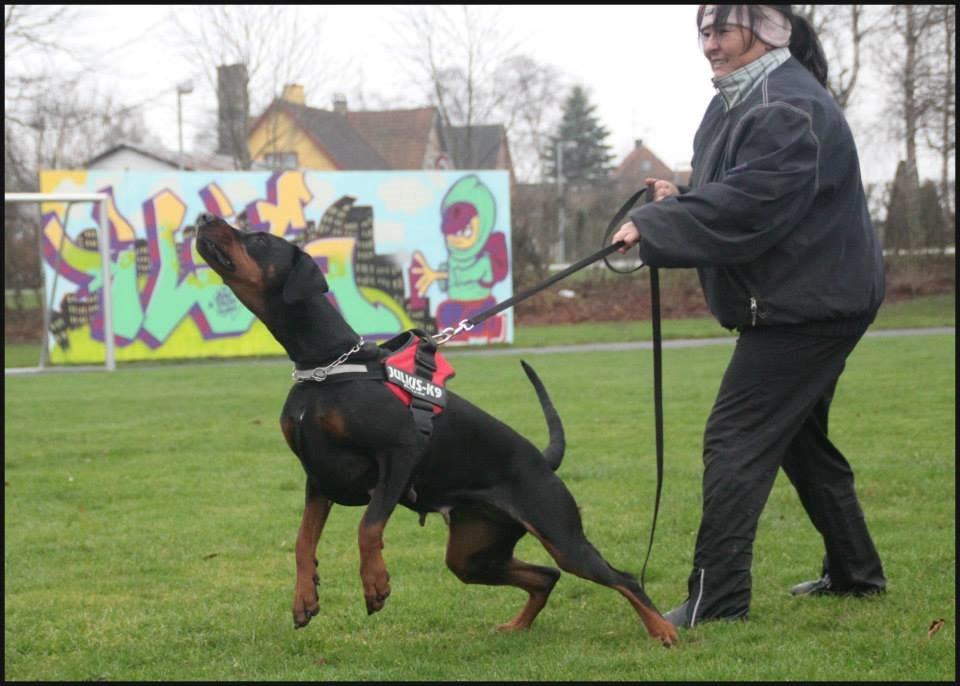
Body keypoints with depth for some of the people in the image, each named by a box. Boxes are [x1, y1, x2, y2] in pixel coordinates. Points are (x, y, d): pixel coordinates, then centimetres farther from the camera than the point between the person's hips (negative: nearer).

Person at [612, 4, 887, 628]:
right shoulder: (737, 103, 13)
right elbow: (733, 195, 20)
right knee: (800, 437, 21)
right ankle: (855, 571, 32)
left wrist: (654, 225, -26)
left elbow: (748, 206, -29)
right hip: (811, 300, 11)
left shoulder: (787, 109, -20)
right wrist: (680, 202, -1)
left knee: (736, 438, -12)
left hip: (806, 305, -11)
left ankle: (716, 599, -13)